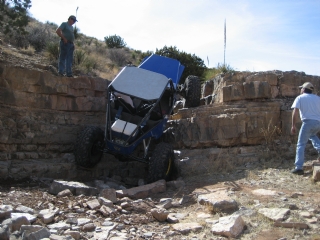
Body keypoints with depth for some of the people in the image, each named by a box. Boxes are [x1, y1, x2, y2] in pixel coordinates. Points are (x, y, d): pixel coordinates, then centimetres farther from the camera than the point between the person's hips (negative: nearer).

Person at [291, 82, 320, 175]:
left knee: (301, 145, 2)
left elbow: (295, 112, -6)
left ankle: (299, 167, -5)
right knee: (312, 135, 35)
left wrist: (293, 126, -4)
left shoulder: (300, 98, 7)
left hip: (308, 122, -5)